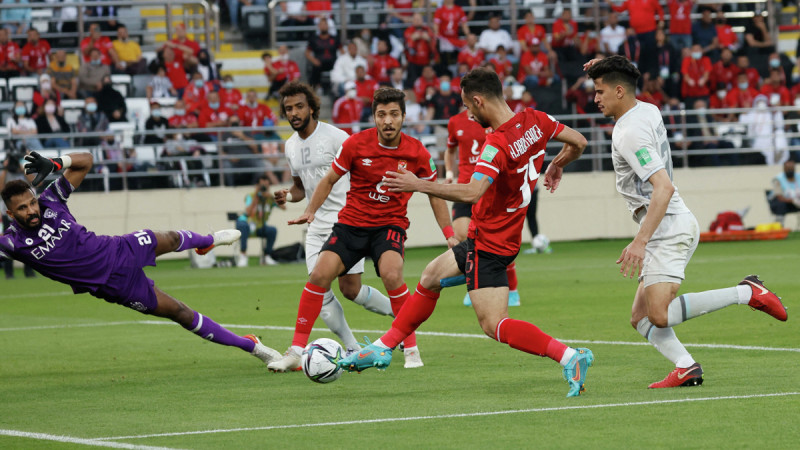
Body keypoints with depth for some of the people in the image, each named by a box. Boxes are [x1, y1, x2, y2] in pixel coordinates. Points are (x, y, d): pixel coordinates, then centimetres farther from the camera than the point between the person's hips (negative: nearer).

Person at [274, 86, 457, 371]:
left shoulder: (417, 153, -7)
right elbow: (330, 180, 5)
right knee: (320, 275, -15)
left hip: (391, 224, -1)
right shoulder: (356, 144, -9)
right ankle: (297, 349, -5)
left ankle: (411, 349, -13)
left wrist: (450, 235, 3)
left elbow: (435, 194, 7)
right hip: (351, 222, 1)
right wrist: (310, 211, -8)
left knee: (391, 275, -28)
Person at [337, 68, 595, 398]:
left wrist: (418, 185, -33)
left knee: (495, 325, -11)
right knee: (431, 276, 23)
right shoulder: (535, 121, -2)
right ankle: (383, 348, 31)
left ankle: (569, 357, -19)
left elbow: (472, 192, -38)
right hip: (494, 236, 10)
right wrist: (557, 166, 28)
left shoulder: (498, 144, -27)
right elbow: (578, 142, 9)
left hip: (489, 243, -10)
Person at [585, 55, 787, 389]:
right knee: (641, 318, 6)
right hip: (674, 226, 10)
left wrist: (640, 241, -31)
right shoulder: (647, 111, 11)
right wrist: (604, 69, 22)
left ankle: (747, 293, -16)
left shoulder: (630, 134, -18)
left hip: (668, 229, -10)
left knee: (659, 315, -21)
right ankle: (686, 368, -9)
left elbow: (664, 187, -27)